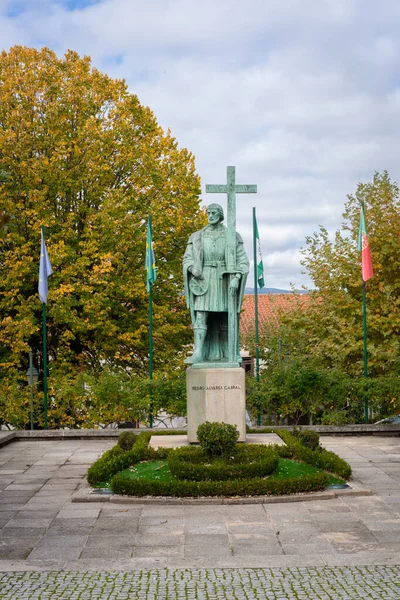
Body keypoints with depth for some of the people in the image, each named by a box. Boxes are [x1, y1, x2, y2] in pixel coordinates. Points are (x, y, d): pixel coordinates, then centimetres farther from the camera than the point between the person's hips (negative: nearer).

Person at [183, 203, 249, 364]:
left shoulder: (232, 236, 3)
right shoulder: (197, 237, 7)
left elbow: (242, 261, -1)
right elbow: (187, 258, 7)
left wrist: (236, 279, -17)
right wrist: (192, 268, -16)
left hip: (224, 282, 0)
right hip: (204, 282, 0)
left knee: (226, 319, 5)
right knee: (200, 318, -11)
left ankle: (229, 352, 15)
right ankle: (198, 353, -17)